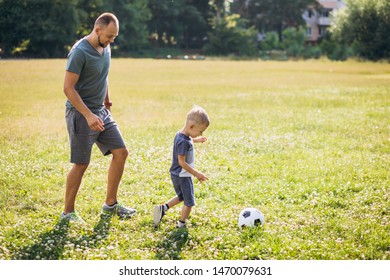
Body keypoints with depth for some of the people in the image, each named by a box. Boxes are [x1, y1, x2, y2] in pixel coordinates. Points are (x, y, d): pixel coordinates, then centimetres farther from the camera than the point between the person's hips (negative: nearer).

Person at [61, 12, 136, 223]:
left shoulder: (106, 48, 6)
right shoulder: (80, 52, -20)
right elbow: (68, 88, -21)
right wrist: (89, 115, -26)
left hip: (101, 111, 8)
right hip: (81, 114, -8)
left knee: (121, 153, 5)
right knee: (81, 164, -3)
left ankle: (110, 204, 17)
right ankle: (68, 213, 11)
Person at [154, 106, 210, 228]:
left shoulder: (180, 135, 1)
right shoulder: (184, 142, -27)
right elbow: (181, 162, -26)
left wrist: (196, 140, 28)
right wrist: (196, 173, -23)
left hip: (176, 175, 10)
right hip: (183, 176, -10)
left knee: (181, 197, 28)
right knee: (189, 202, 5)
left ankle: (163, 208, 19)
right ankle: (181, 225, 15)